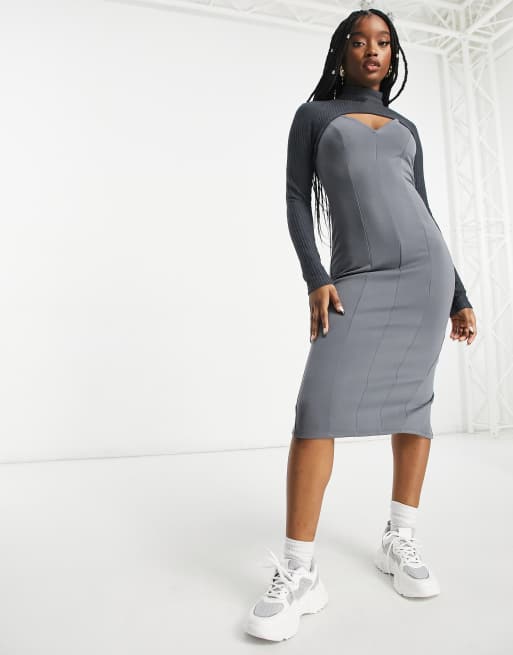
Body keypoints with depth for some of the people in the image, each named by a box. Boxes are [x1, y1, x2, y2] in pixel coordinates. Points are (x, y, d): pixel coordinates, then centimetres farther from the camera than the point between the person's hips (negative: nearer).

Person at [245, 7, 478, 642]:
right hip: (358, 278, -4)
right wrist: (316, 279, -14)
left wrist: (459, 296, 13)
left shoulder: (405, 128, 22)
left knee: (413, 399, 2)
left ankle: (400, 541, 18)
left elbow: (423, 212, 18)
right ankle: (299, 572, -8)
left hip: (425, 267, 4)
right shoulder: (312, 115, 14)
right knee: (318, 407, -18)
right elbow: (296, 201, 2)